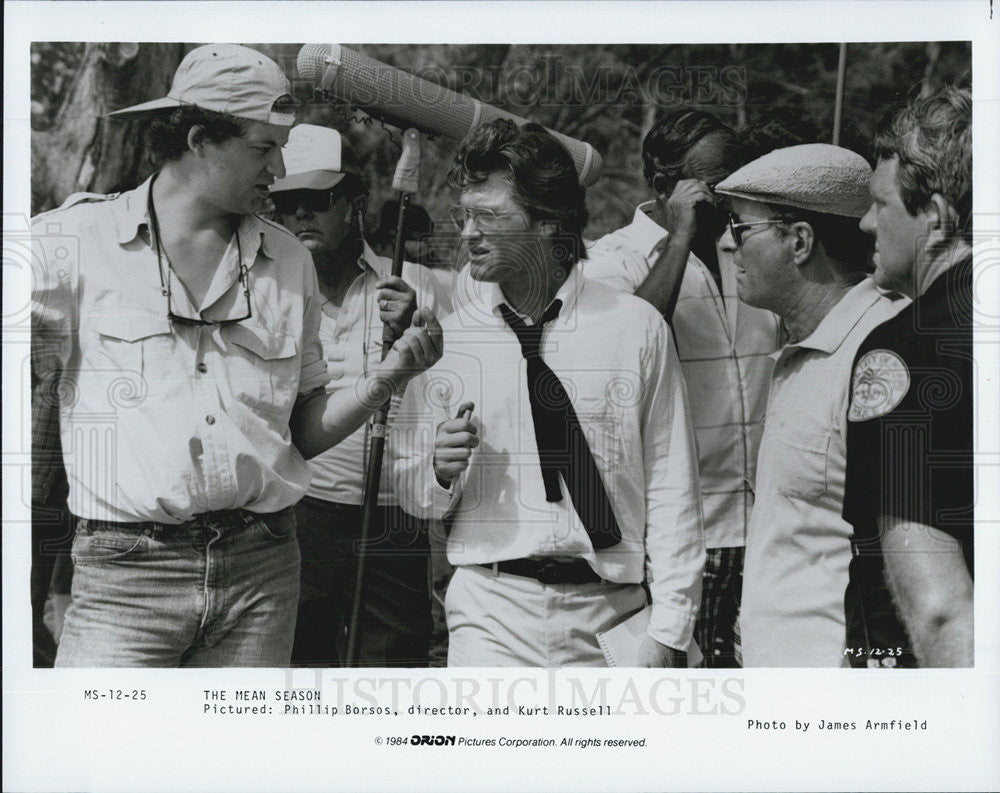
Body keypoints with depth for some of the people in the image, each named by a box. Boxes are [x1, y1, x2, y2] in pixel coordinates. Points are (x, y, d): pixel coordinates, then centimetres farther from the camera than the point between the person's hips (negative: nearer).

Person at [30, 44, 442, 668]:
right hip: (127, 571, -3)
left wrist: (385, 380, -2)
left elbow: (305, 433, 13)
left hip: (261, 569, 3)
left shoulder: (289, 261, 12)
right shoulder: (75, 239, 1)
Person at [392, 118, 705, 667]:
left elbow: (671, 486, 0)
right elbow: (412, 494, 12)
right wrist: (440, 473, -11)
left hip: (608, 611, 0)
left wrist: (669, 630, -5)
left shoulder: (637, 328, 0)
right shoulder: (446, 339, 5)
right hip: (490, 609, 1)